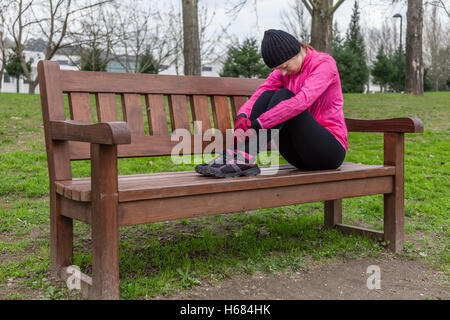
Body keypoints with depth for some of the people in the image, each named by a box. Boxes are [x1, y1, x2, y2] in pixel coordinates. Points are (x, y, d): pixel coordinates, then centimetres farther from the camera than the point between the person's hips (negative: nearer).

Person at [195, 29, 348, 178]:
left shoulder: (325, 63, -13)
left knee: (283, 96, -25)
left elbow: (301, 101, -30)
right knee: (267, 96, -16)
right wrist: (242, 117, -30)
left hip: (331, 150, -5)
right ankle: (233, 155, -30)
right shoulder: (283, 71, 7)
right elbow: (258, 95, -7)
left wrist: (255, 125, -36)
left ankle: (246, 158, -35)